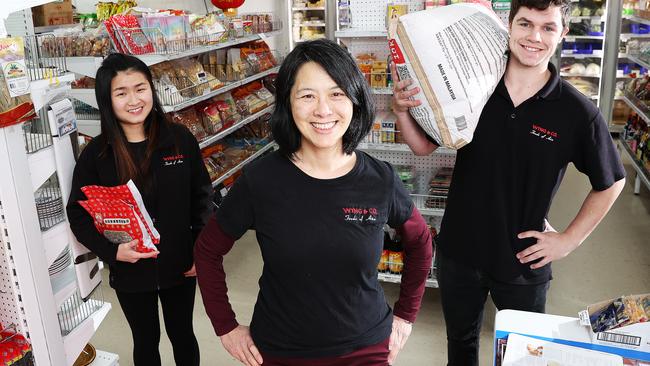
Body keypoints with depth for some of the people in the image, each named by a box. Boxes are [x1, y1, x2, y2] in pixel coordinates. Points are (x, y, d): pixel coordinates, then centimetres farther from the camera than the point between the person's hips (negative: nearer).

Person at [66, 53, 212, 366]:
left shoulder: (180, 139, -9)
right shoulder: (95, 154, -11)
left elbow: (201, 197, -2)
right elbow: (78, 215, -5)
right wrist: (112, 251, -21)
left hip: (180, 264, 1)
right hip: (129, 270, 0)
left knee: (182, 334, 20)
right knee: (146, 340, 20)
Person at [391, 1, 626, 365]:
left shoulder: (577, 111, -15)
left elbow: (611, 182, -1)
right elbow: (424, 146, 0)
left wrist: (569, 240, -5)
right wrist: (402, 110, -18)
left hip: (524, 262, -1)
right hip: (459, 252, 2)